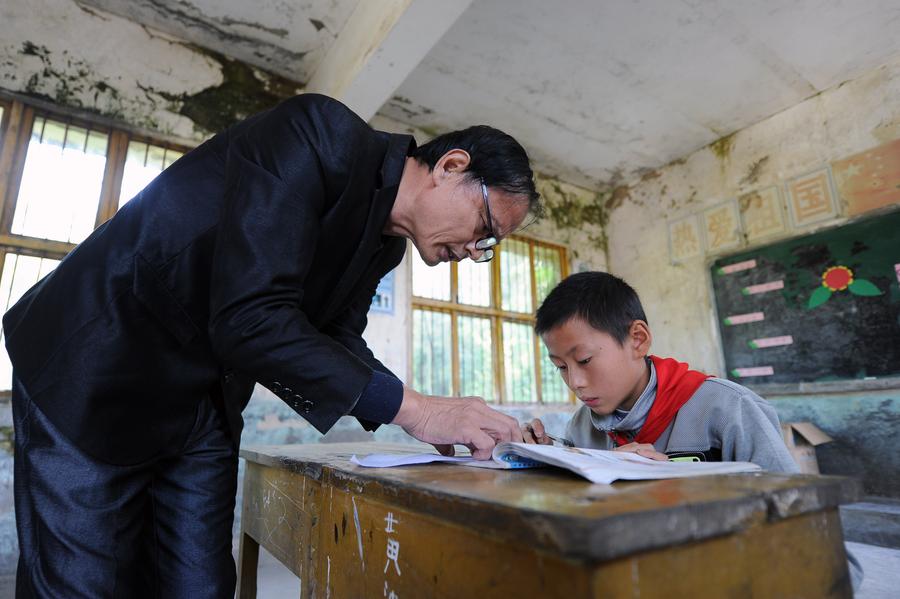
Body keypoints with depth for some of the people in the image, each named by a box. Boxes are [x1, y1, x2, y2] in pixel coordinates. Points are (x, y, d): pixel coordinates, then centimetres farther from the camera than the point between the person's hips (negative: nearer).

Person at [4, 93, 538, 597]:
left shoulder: (387, 243, 1)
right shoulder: (319, 136, -25)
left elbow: (340, 337, 6)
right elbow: (249, 319, -34)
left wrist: (431, 414, -8)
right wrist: (410, 408, -29)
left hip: (205, 403, 7)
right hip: (98, 370, -6)